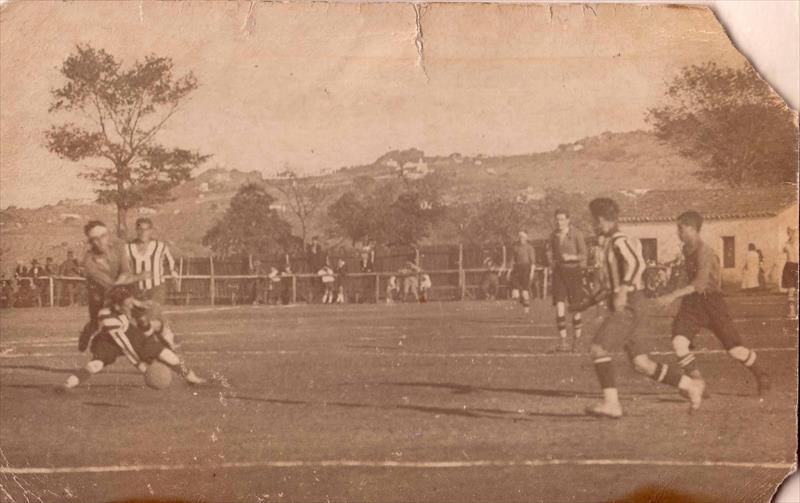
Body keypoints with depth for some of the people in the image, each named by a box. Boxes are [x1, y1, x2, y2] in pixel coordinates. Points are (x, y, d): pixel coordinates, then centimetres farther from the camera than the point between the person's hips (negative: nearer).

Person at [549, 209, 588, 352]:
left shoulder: (577, 234, -5)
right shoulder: (554, 236, 8)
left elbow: (583, 255, -7)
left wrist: (570, 257, -24)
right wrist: (552, 261, 3)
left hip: (574, 270, -3)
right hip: (558, 272, 3)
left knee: (575, 307, 4)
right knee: (559, 305, -13)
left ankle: (576, 339, 22)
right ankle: (563, 341, -14)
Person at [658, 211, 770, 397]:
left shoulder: (704, 251, -18)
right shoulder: (686, 250, 9)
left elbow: (700, 282, -29)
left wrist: (674, 295, -34)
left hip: (711, 301, -6)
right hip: (692, 302, 6)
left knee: (735, 349, 2)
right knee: (678, 341, -19)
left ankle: (761, 376, 29)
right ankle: (697, 383, -9)